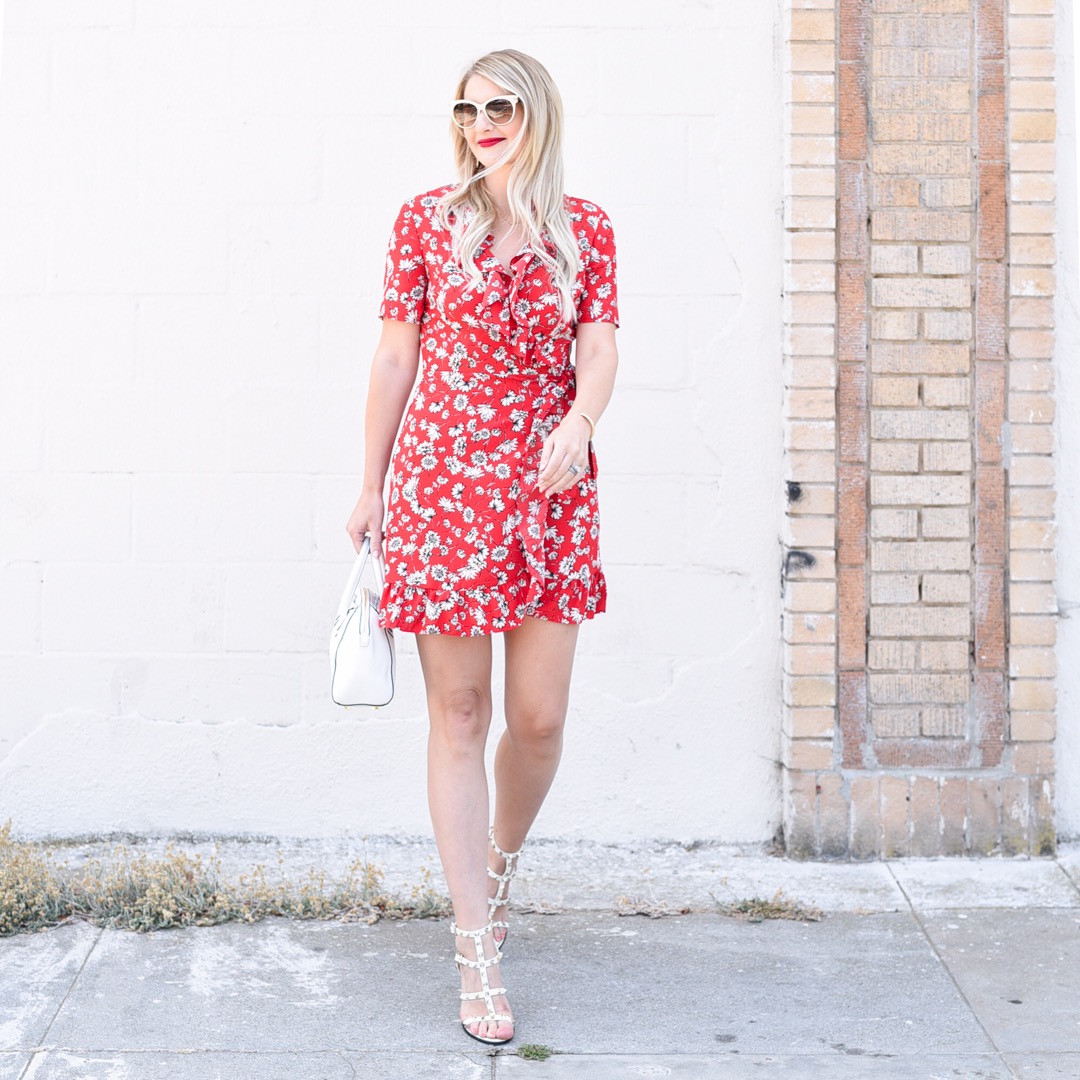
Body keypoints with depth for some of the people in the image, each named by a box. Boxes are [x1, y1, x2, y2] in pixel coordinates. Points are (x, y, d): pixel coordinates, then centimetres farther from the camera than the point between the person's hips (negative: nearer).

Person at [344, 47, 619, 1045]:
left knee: (539, 717, 2)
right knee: (458, 715, 0)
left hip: (552, 487, 2)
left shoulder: (586, 228, 9)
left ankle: (498, 866, 34)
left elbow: (599, 346, 0)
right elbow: (396, 354, 7)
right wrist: (370, 486, 8)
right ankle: (478, 954, 7)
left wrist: (579, 421, -22)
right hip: (443, 481, -1)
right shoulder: (426, 220, 6)